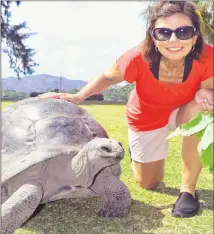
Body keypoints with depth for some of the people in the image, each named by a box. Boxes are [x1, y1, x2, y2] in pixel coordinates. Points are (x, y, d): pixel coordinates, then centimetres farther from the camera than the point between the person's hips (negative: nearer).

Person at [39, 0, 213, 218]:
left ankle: (188, 189, -16)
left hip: (184, 111, 1)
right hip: (145, 118, -1)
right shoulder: (139, 58, -35)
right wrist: (78, 97, -28)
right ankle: (136, 154, 46)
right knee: (149, 183, 9)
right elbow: (108, 77, -16)